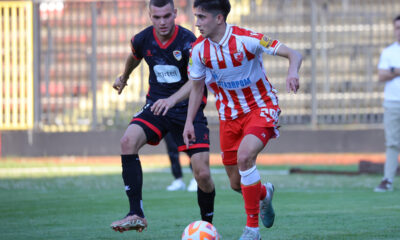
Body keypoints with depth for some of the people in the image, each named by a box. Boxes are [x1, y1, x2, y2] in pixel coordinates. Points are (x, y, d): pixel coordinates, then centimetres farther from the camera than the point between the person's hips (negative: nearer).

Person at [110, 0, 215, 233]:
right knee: (128, 141, -26)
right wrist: (124, 77, 42)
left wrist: (172, 100, -47)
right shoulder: (142, 40, -3)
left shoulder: (188, 41, -18)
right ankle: (136, 214, -27)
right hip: (156, 105, 3)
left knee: (203, 174, -11)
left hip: (188, 109, -3)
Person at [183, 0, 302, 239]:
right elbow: (197, 87, 9)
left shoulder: (246, 39, -21)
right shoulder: (199, 49, -8)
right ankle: (265, 193, 44)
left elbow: (293, 54, -20)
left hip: (261, 107, -5)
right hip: (229, 115, 5)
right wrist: (189, 122, 3)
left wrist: (293, 72, -41)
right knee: (236, 184, 5)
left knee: (245, 156, -32)